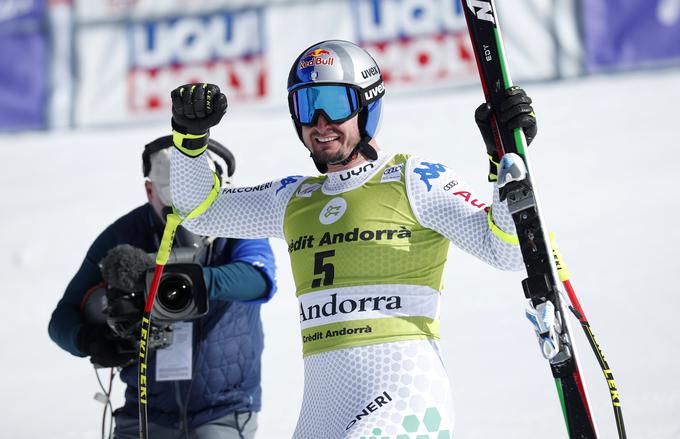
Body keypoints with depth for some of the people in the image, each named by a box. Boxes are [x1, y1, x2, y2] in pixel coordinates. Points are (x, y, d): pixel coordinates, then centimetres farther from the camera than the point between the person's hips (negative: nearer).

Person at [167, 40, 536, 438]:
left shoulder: (414, 181, 1)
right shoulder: (296, 200, 19)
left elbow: (507, 252, -4)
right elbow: (200, 211, 27)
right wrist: (191, 135, 12)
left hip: (405, 395, -7)